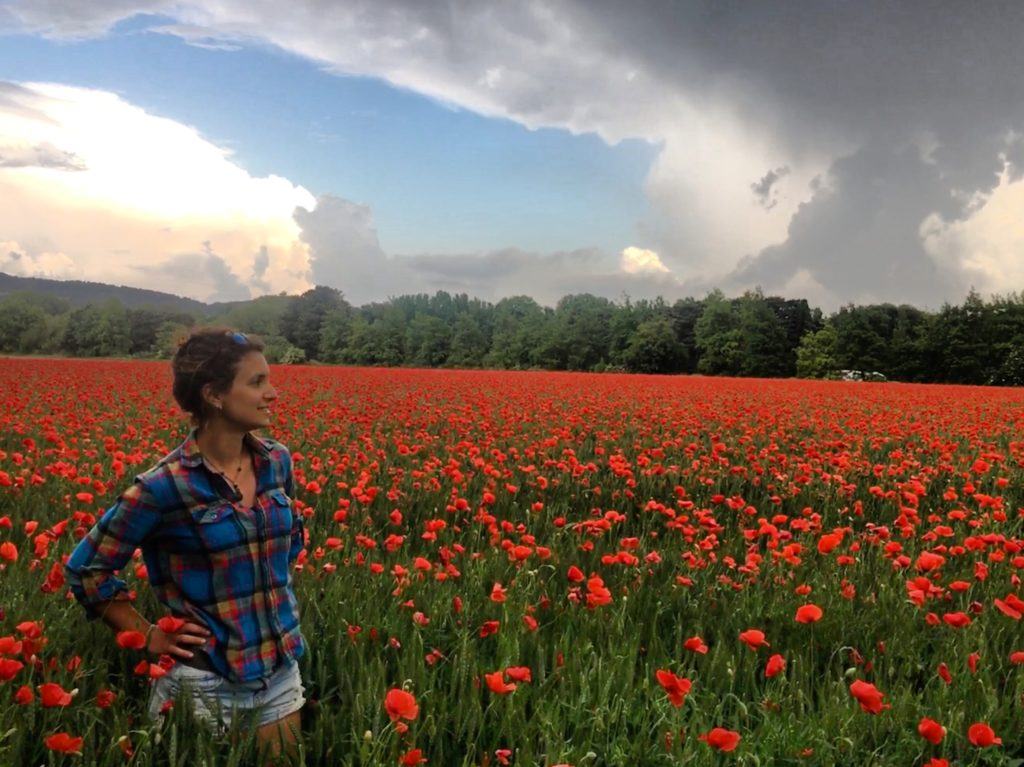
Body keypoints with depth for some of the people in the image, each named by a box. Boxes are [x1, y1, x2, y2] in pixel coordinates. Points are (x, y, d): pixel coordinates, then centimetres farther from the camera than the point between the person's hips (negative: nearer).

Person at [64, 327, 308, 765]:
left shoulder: (277, 462, -2)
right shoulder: (166, 486, -19)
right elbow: (86, 570, -8)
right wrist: (148, 638, -7)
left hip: (281, 668, 5)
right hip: (207, 680, -5)